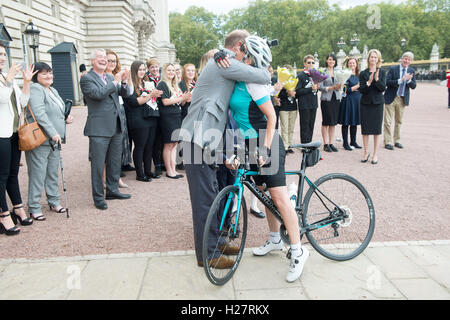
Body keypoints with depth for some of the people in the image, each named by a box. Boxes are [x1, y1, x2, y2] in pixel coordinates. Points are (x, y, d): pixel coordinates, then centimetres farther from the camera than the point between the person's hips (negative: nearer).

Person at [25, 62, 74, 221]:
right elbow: (39, 113, -22)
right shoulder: (35, 89, -10)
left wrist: (66, 118, 9)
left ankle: (54, 201, 28)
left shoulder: (53, 90, 18)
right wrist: (53, 132, -26)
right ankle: (34, 208, 5)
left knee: (53, 173, 16)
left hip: (54, 141, 9)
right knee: (38, 175, -4)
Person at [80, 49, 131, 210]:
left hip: (116, 127, 7)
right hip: (99, 129, -7)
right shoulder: (87, 79, -5)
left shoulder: (110, 77, 15)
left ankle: (112, 190, 30)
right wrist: (115, 82, -13)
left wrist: (123, 82, -6)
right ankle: (98, 198, 11)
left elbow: (125, 93, 13)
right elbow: (98, 94, -20)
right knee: (98, 165, 1)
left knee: (115, 162, 15)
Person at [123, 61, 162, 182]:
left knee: (149, 146, 8)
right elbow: (134, 101, -14)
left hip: (151, 118, 7)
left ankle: (148, 171, 17)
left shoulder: (146, 83, 19)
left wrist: (156, 94, 1)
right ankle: (140, 174, 4)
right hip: (138, 120, -7)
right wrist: (150, 95, -15)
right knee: (140, 147, -2)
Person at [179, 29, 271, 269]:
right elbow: (263, 77, -19)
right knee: (205, 197, -4)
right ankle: (206, 254, 7)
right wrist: (267, 75, 4)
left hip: (206, 137, 11)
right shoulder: (225, 63, -11)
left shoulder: (221, 63, 22)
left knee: (213, 193, 17)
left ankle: (215, 242, 30)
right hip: (199, 138, -11)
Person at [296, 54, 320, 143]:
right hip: (304, 105, -6)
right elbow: (298, 91, -14)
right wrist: (311, 89, -17)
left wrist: (317, 87, 1)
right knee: (305, 127, -2)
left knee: (311, 126, 10)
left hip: (313, 104, 6)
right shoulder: (301, 75, -6)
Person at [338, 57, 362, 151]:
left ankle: (353, 142, 20)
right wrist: (357, 86, -11)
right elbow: (346, 89, -13)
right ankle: (345, 143, 5)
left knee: (355, 122, 11)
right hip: (348, 100, -6)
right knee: (346, 123, -1)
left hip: (358, 100, 6)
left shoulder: (359, 75, 13)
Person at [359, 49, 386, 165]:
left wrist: (377, 80, -22)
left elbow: (383, 88, -6)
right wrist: (368, 83, -20)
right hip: (365, 103, 1)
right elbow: (361, 90, -3)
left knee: (377, 129, 2)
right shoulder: (363, 73, 3)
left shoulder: (382, 72, 3)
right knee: (365, 128, 2)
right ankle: (366, 152, 15)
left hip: (377, 103, 0)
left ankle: (375, 154, 10)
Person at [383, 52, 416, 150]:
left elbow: (413, 86, 2)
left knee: (399, 121, 12)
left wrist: (408, 80, -18)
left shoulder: (412, 71, 6)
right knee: (388, 122, -2)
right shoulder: (393, 69, -4)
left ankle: (396, 141, 23)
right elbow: (387, 82, -15)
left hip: (403, 100, 4)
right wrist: (401, 80, -23)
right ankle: (388, 142, 5)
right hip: (391, 98, -4)